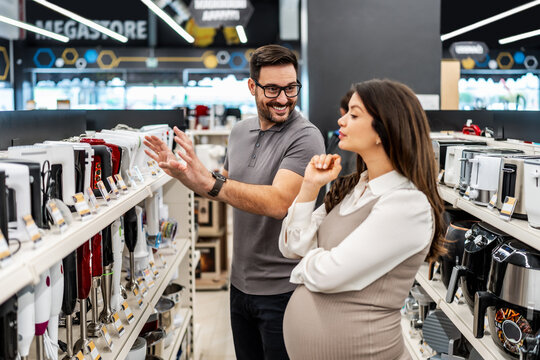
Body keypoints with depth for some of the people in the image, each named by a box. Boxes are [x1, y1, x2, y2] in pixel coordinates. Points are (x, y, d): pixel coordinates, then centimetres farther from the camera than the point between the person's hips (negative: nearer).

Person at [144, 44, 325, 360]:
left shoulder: (305, 137, -18)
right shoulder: (240, 132, 6)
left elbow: (279, 202, -30)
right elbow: (223, 189, 19)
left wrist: (209, 182, -34)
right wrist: (180, 172, 2)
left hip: (282, 289, -7)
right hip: (241, 282, 7)